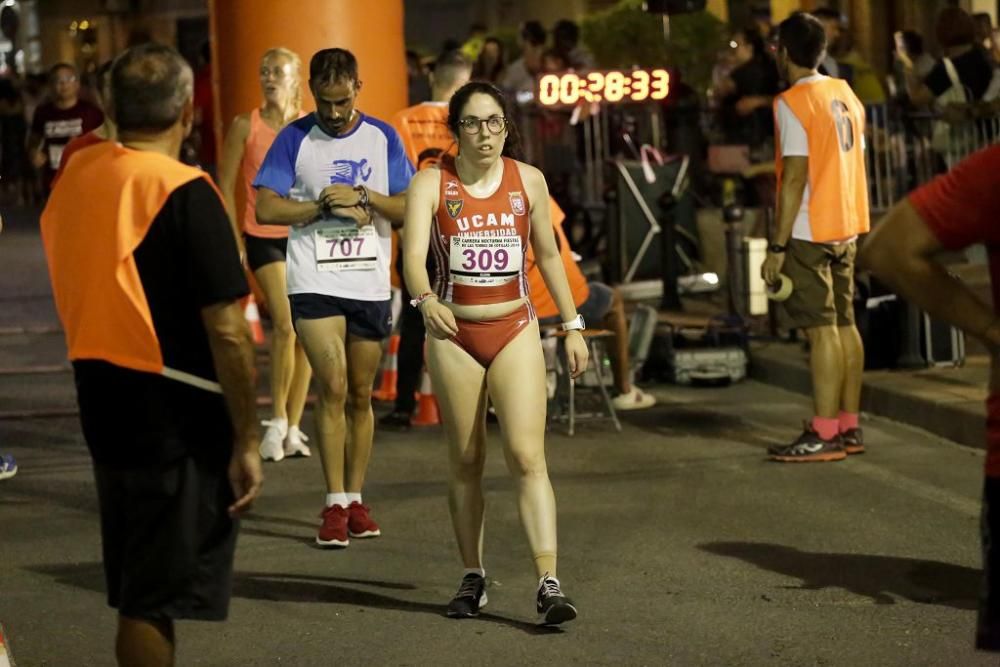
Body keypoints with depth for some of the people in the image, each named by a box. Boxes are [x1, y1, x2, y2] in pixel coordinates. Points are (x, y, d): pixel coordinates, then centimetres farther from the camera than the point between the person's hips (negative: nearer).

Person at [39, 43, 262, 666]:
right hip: (176, 416, -7)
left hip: (101, 402, 7)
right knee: (156, 599, 1)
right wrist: (247, 439, -13)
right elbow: (226, 331, -19)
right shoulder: (186, 193, -17)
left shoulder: (77, 175, 3)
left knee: (134, 588, 18)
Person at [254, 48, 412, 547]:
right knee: (332, 386, -12)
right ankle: (335, 505, -8)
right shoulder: (294, 139, 1)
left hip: (371, 285, 3)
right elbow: (266, 208, -5)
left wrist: (363, 197, -12)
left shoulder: (383, 138, 7)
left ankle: (355, 499, 17)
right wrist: (327, 205, -11)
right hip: (314, 282, -3)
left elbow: (409, 208, 4)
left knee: (360, 395, 8)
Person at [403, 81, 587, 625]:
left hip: (516, 331, 1)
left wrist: (572, 325, 13)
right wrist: (425, 300, -40)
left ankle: (548, 584, -14)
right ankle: (473, 578, 21)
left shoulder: (528, 180, 3)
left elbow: (547, 253, 14)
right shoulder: (431, 183, -5)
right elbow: (414, 254, -19)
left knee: (527, 456, -11)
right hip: (453, 335, 0)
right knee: (465, 462, 7)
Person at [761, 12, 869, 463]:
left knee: (821, 329, -7)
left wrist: (778, 246, -16)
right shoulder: (846, 96, 11)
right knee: (844, 324, 11)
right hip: (846, 228, 8)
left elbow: (795, 176, -18)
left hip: (809, 233, -8)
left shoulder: (792, 103, -13)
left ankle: (824, 434, -7)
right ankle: (848, 427, 15)